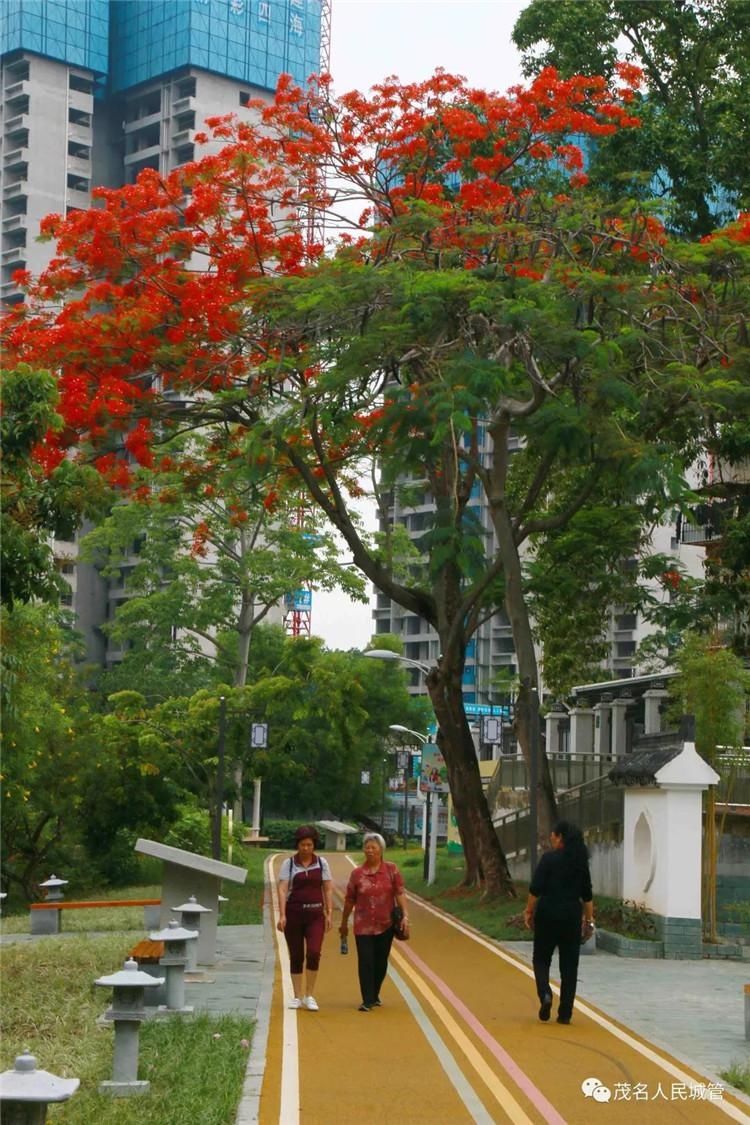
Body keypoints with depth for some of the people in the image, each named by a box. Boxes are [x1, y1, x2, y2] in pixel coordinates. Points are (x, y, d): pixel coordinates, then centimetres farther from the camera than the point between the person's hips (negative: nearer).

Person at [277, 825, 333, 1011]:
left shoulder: (321, 862, 4)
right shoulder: (289, 863, -1)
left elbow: (328, 890, 6)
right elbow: (282, 889, -7)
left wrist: (329, 914, -1)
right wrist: (282, 915, -16)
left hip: (315, 914, 0)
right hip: (294, 913, 0)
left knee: (313, 953, -14)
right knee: (296, 957, 5)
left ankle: (309, 995, -2)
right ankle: (297, 997, 16)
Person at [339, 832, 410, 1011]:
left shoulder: (391, 870, 0)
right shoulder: (357, 873, 0)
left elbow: (399, 893, -4)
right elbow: (349, 900, 7)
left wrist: (405, 916, -15)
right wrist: (344, 923, 12)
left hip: (385, 925, 1)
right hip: (363, 926, -1)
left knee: (381, 963, 10)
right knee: (365, 963, -5)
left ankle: (374, 995, 29)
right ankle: (367, 1001, 0)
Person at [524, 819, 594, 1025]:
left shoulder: (549, 859, -9)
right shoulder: (581, 861, 5)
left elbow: (535, 889, -13)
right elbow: (587, 895, 9)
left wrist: (529, 912, -2)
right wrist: (589, 919, 15)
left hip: (548, 915, -3)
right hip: (572, 916, 3)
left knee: (541, 959, 11)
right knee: (569, 965, 7)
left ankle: (545, 994, -15)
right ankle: (565, 1013, 5)